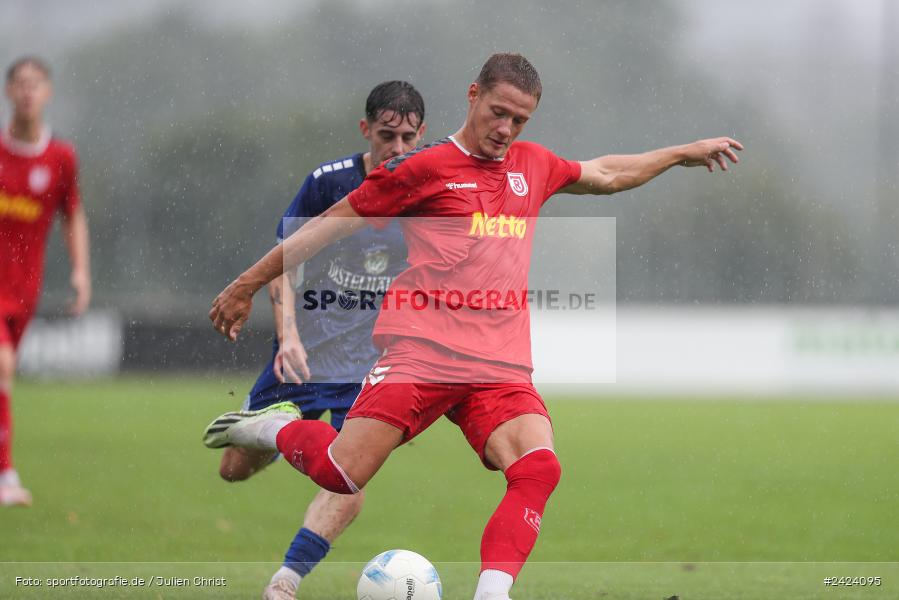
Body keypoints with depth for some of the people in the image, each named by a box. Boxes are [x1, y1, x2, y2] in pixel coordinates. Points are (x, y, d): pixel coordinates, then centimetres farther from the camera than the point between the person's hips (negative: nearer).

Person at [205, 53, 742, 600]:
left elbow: (605, 175, 39)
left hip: (502, 366, 5)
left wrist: (684, 154, 41)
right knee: (342, 474, -18)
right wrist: (247, 286, 8)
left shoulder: (532, 165, 19)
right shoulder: (424, 166, 2)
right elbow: (332, 224, 6)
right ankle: (279, 430, 13)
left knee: (538, 467, -23)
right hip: (423, 350, -5)